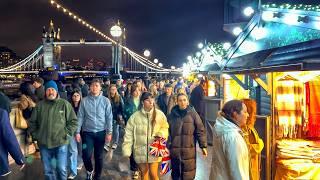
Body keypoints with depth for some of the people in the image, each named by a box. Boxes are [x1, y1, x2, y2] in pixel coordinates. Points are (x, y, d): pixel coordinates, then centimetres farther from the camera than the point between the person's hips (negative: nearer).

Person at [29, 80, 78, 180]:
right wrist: (35, 135, 5)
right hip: (44, 144, 3)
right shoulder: (39, 105, 4)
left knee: (61, 168, 4)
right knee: (47, 170, 15)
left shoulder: (64, 104, -3)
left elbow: (73, 121, -2)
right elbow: (32, 122, 13)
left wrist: (66, 134, -9)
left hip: (61, 143, -3)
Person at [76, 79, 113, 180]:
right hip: (87, 132, 0)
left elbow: (109, 117, -3)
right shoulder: (84, 101, -1)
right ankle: (89, 171, 27)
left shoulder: (105, 101, -3)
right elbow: (80, 117, 1)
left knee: (99, 156, 10)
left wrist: (109, 132, -8)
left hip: (101, 132, 0)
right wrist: (77, 132, -3)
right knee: (86, 155, -4)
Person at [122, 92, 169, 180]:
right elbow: (129, 134, -4)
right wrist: (126, 150, -8)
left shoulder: (159, 114, -8)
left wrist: (161, 134, -16)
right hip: (140, 150, 1)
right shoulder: (135, 116, -6)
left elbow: (165, 127, 6)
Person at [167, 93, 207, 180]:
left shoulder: (193, 113, -3)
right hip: (175, 149, 2)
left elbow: (200, 130, -2)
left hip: (189, 149, -1)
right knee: (175, 173, 13)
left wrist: (203, 146, -5)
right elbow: (168, 132, 3)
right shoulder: (172, 115, 2)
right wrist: (167, 147, -1)